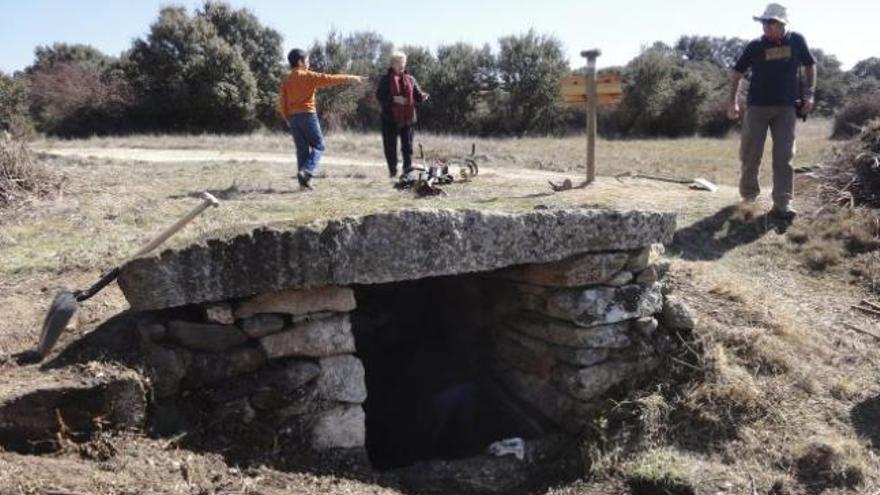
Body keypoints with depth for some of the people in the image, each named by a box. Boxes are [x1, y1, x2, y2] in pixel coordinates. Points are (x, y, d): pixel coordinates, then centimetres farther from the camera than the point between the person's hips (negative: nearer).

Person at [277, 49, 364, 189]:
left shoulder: (286, 80, 10)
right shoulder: (308, 76, -4)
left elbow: (282, 102, 7)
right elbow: (329, 79, -2)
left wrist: (287, 119, 17)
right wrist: (349, 78, 5)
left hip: (292, 116, 6)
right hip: (307, 114, -6)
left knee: (302, 149, 9)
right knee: (319, 146, 2)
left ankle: (304, 180, 6)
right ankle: (307, 171, -18)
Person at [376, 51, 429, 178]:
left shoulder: (410, 79, 9)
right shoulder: (385, 79, -1)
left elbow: (417, 94, 8)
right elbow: (379, 96, -9)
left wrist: (422, 96, -15)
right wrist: (393, 99, -20)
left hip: (407, 118, 2)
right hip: (390, 118, -2)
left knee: (407, 144, 4)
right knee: (390, 146, 4)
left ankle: (408, 168, 10)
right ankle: (392, 170, 14)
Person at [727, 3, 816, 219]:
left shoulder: (797, 41, 2)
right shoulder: (755, 46, -1)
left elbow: (810, 66, 13)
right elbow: (737, 72, 7)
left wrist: (810, 94, 3)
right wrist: (732, 101, 0)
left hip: (786, 108, 0)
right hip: (757, 106, 0)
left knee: (784, 156, -4)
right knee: (750, 154, 4)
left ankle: (783, 203, -4)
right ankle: (748, 193, 25)